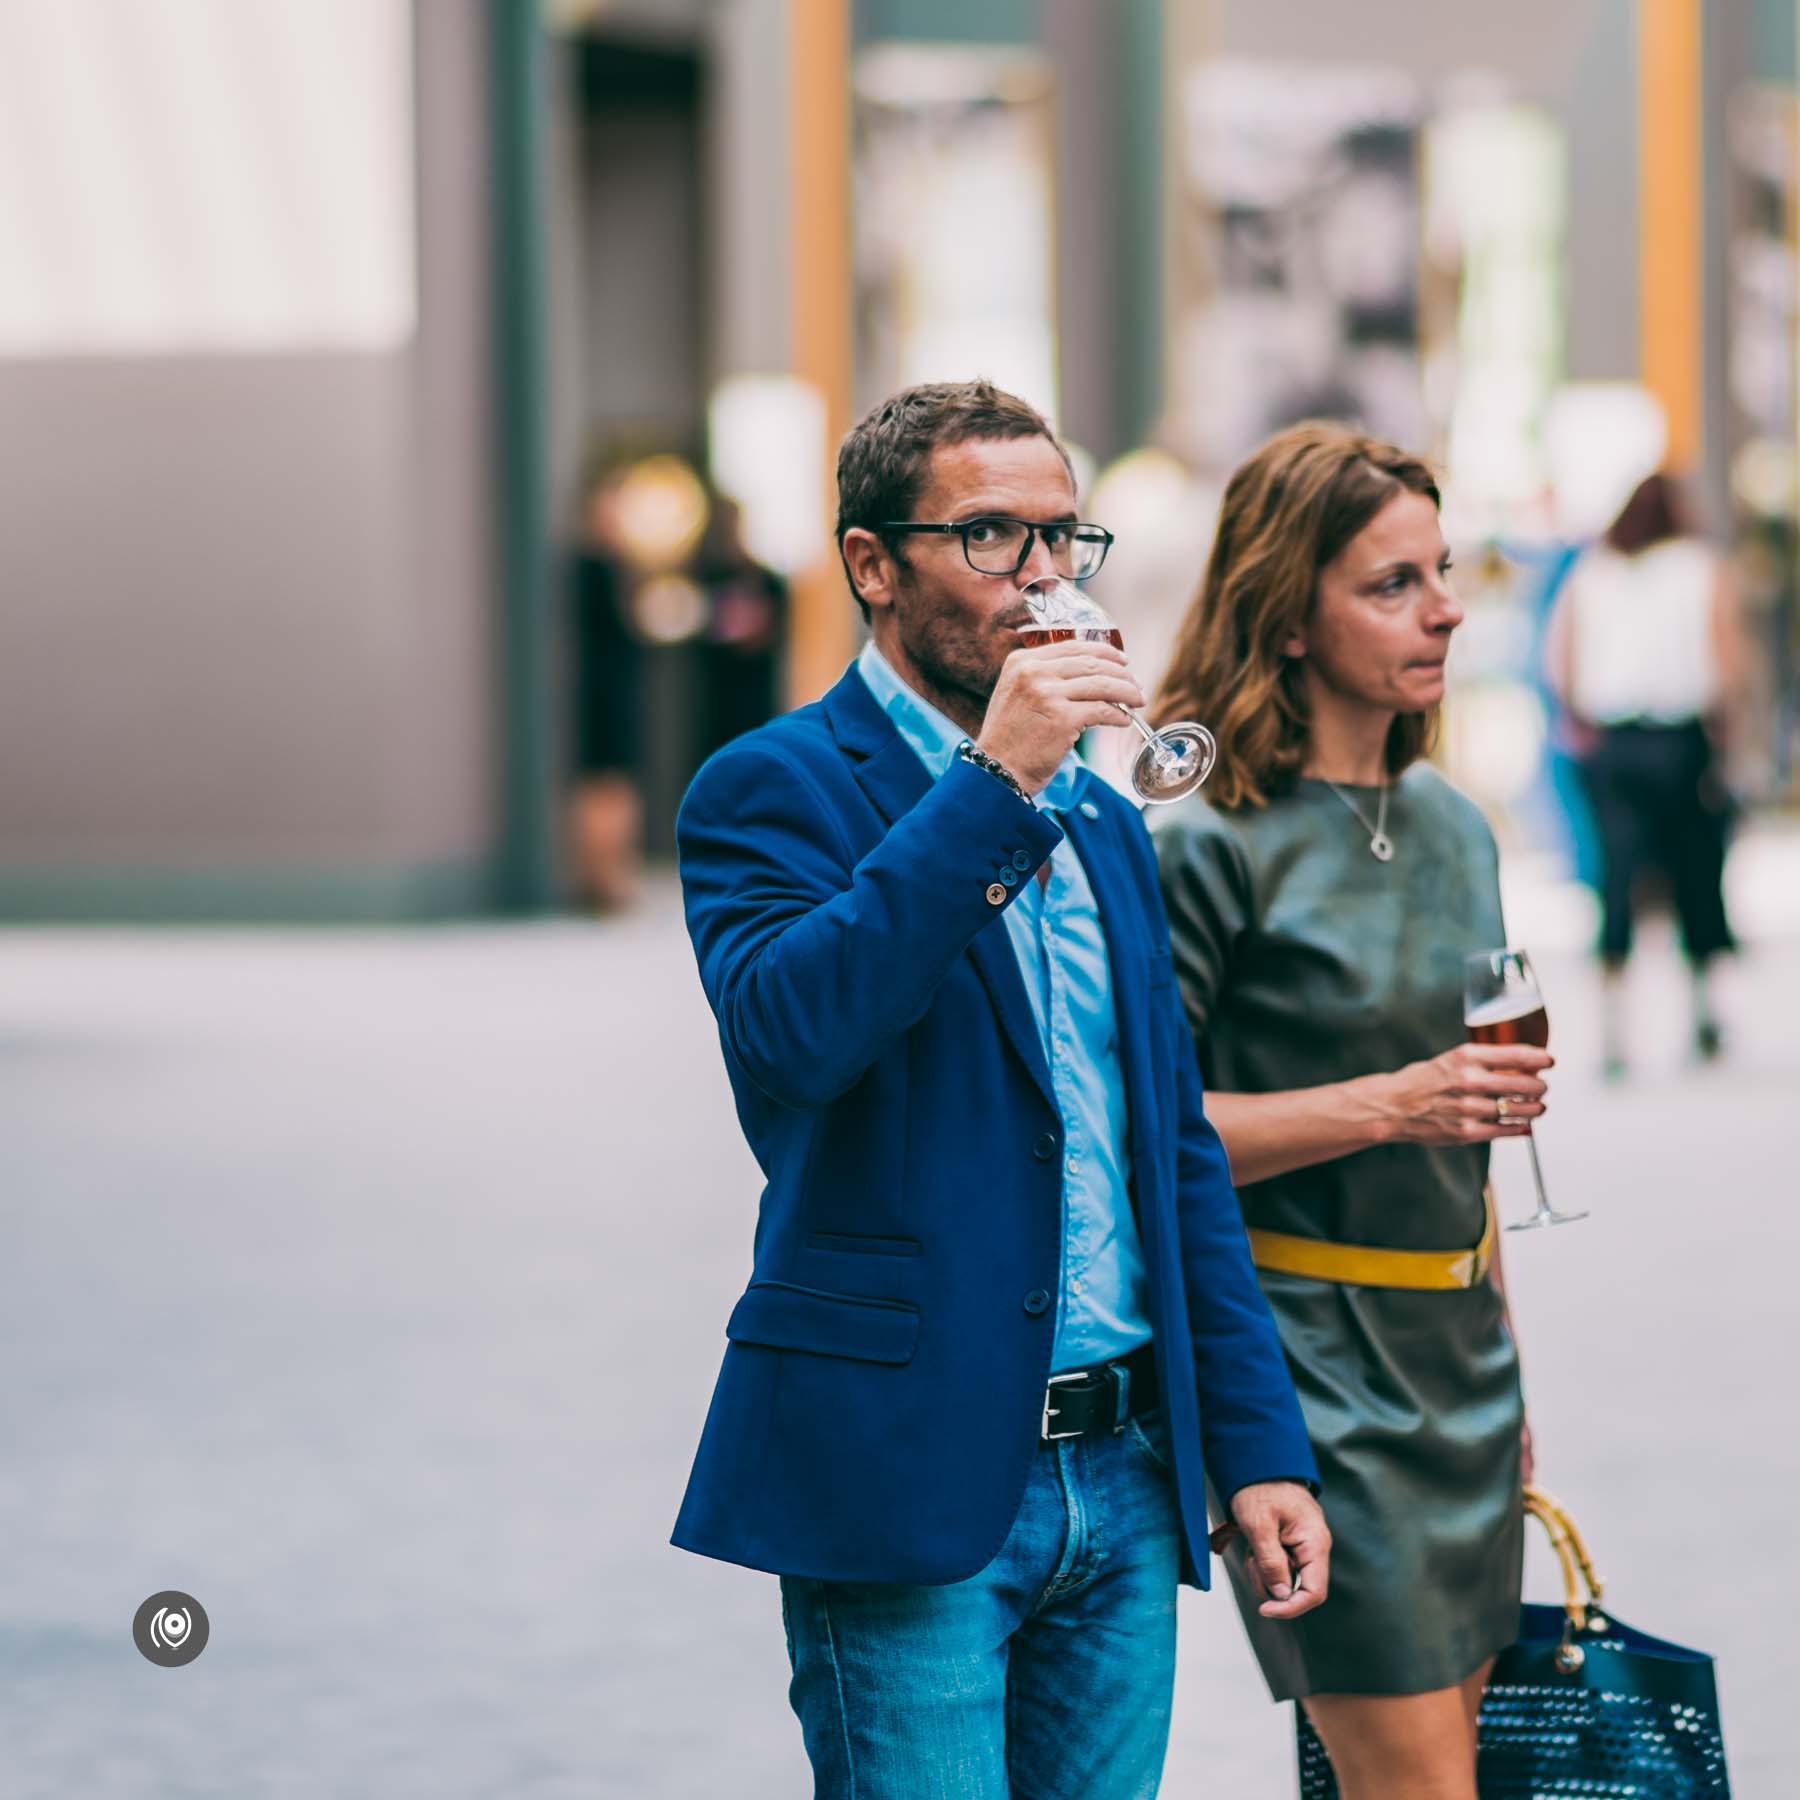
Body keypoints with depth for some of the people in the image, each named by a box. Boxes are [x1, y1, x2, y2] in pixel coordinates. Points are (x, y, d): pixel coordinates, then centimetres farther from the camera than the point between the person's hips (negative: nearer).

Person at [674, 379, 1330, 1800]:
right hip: (910, 1475, -6)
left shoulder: (1102, 827, 17)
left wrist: (1259, 1443, 12)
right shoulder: (774, 790, -4)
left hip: (1123, 1486, 7)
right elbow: (787, 1030, -24)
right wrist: (992, 783, -21)